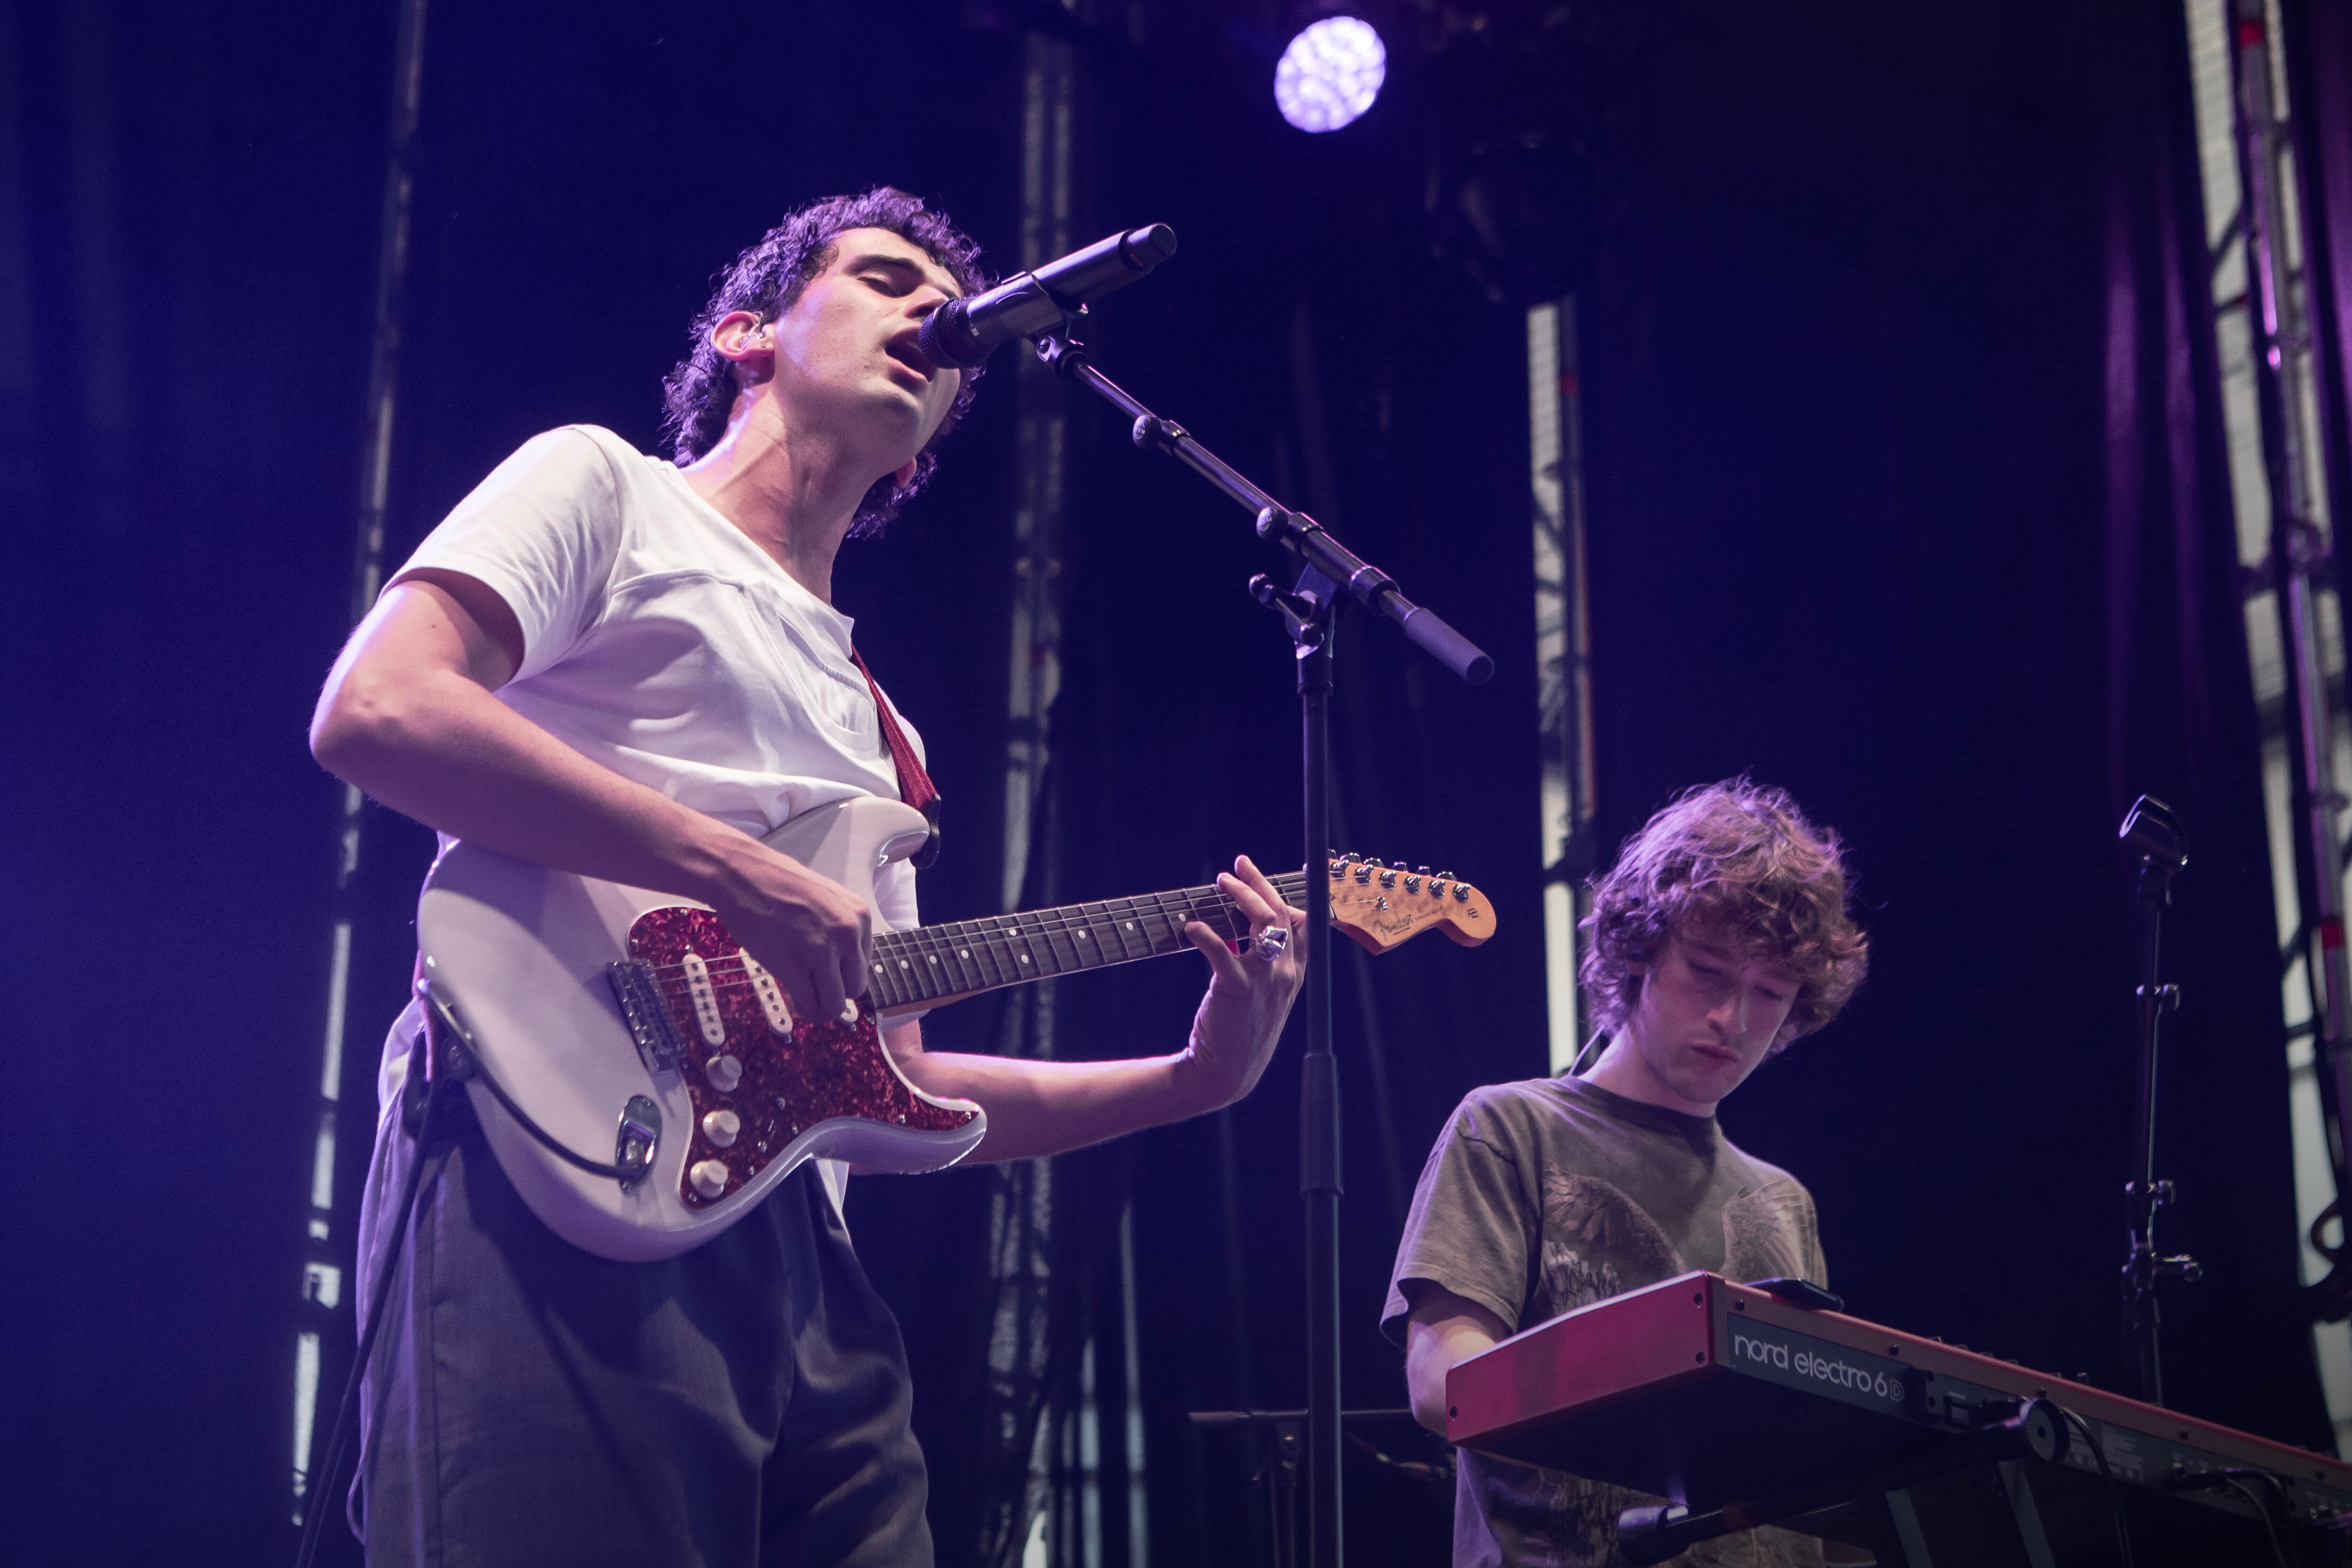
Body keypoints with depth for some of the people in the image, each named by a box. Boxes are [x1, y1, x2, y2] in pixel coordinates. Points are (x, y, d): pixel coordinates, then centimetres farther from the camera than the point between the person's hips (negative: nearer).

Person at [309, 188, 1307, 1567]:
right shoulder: (604, 488, 9)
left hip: (795, 1251, 7)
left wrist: (1199, 1077, 12)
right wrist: (745, 877, -13)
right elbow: (376, 708, -10)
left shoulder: (878, 727, 29)